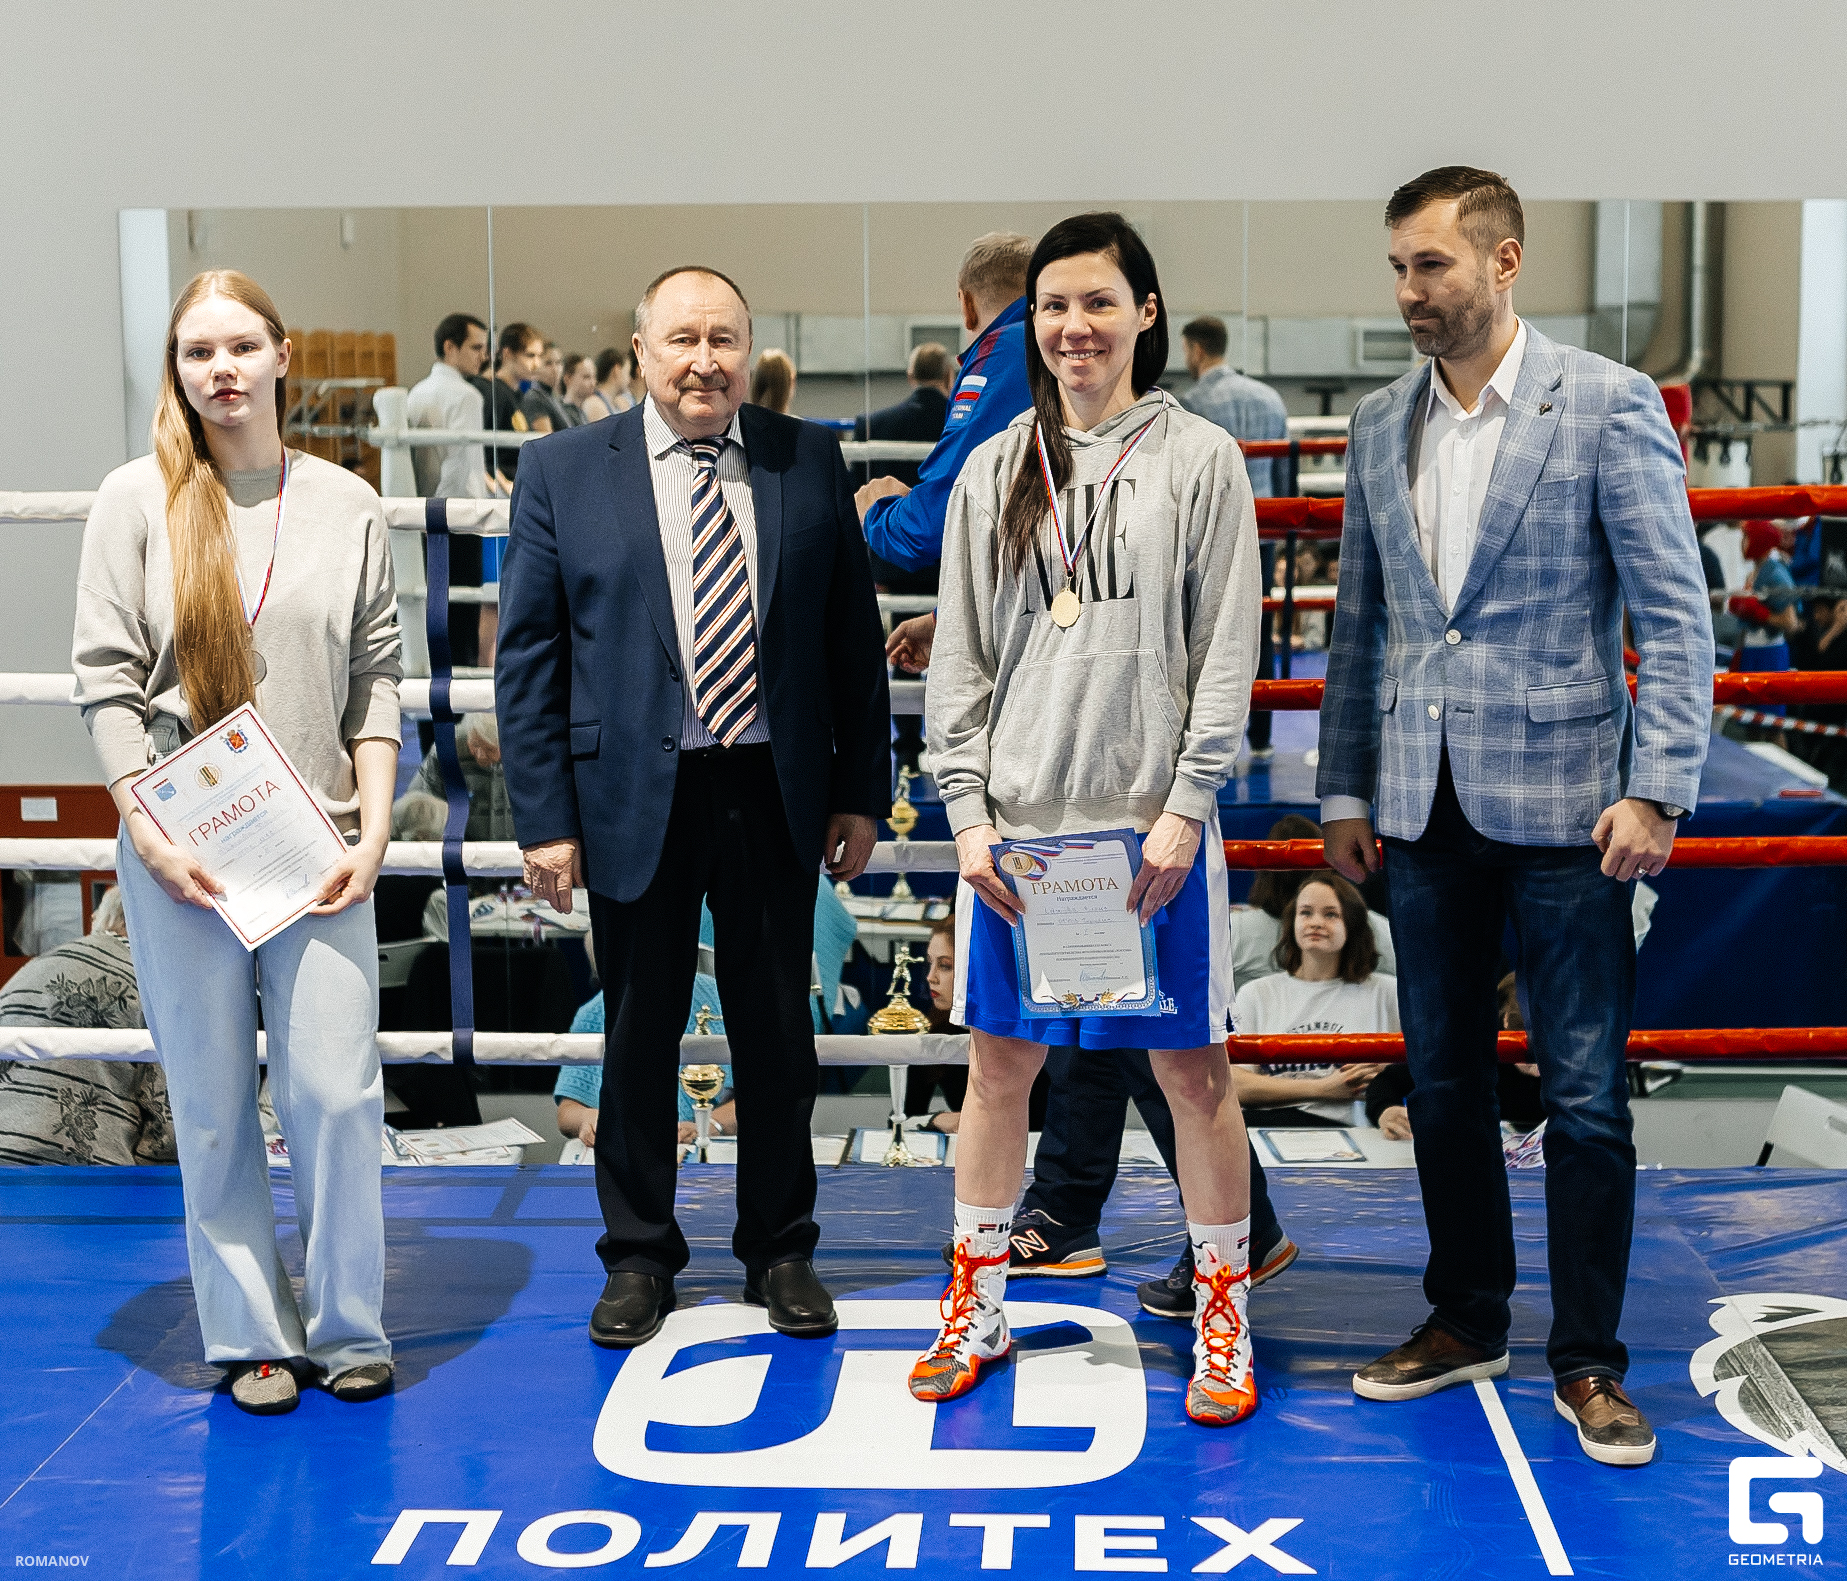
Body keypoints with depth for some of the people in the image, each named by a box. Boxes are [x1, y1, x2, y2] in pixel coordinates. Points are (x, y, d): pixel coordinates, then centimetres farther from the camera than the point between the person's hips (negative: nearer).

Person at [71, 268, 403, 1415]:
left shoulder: (348, 505, 8)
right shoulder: (137, 501, 3)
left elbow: (379, 677, 8)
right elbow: (106, 676, 1)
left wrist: (375, 827, -2)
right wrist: (146, 826, -9)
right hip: (180, 849, 0)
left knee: (338, 1093, -3)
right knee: (215, 1105, 5)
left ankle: (348, 1331, 15)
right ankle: (253, 1336, 19)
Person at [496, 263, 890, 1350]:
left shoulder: (811, 463, 3)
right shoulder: (565, 474, -1)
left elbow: (854, 637, 6)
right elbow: (527, 659, -2)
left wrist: (862, 791, 2)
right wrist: (546, 819, -7)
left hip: (777, 797, 1)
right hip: (635, 801, -1)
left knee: (780, 1035, 11)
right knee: (640, 1036, 10)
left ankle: (781, 1249, 28)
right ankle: (640, 1255, 27)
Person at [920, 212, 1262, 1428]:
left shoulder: (1199, 459, 2)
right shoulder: (993, 471, 9)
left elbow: (1227, 649, -2)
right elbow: (961, 655, 8)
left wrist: (1187, 806, -11)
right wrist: (967, 811, -1)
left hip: (1155, 822, -2)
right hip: (1016, 817, 3)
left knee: (1194, 1069, 3)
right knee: (1000, 1061, 10)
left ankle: (1224, 1317, 18)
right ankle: (980, 1308, 24)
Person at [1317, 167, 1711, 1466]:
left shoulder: (1608, 405, -5)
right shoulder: (1381, 425, 10)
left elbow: (1675, 614, -7)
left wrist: (1655, 788, -14)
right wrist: (1346, 789, 10)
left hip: (1558, 799, -5)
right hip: (1425, 809, 5)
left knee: (1587, 1095, 1)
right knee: (1444, 1082, 13)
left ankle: (1589, 1359, 15)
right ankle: (1467, 1320, 28)